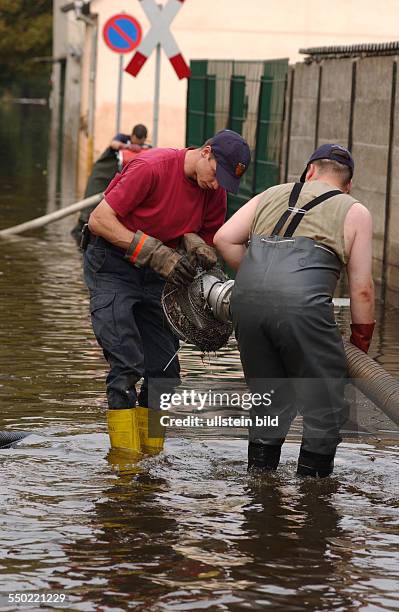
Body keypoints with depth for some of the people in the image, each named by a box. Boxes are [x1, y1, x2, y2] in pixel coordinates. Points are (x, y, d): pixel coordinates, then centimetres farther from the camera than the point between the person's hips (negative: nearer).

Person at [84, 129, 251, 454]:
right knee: (127, 365, -16)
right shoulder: (151, 167, -23)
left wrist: (195, 244, -19)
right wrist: (155, 252, -29)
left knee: (164, 369, 1)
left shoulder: (216, 189, -3)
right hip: (112, 265, -6)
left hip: (157, 273, 6)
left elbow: (212, 236, 7)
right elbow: (99, 220, -23)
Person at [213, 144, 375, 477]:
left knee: (270, 400, 20)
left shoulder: (272, 195, 28)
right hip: (301, 301, -4)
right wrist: (361, 343, 22)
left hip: (246, 299, 5)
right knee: (324, 405, 9)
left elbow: (224, 239, 19)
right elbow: (361, 289, 12)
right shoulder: (355, 212, 18)